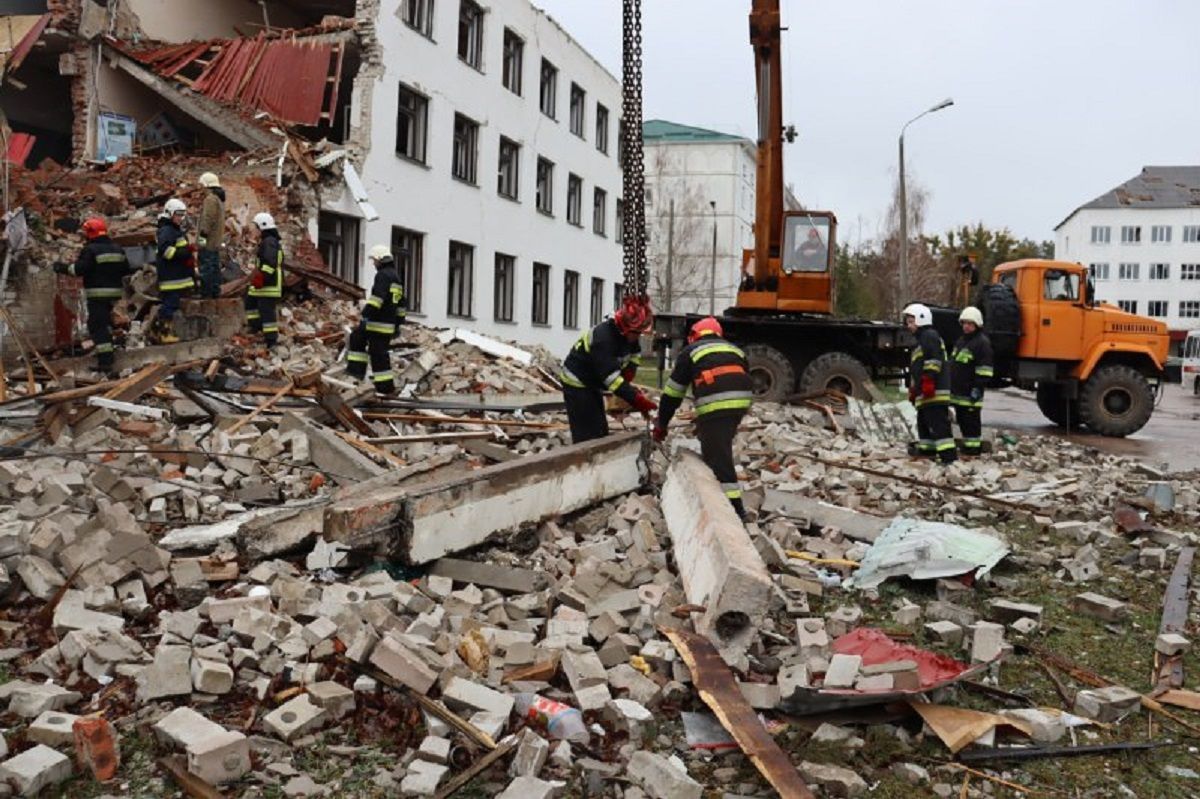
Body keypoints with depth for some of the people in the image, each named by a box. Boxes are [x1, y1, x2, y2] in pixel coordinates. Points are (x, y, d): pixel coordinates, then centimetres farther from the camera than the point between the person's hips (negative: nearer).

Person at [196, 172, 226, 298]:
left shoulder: (210, 199, -15)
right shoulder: (220, 198, 18)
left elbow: (208, 219, -21)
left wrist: (203, 235, -20)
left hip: (208, 241, -10)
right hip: (216, 241, 10)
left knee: (206, 267, -8)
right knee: (215, 266, 13)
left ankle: (205, 292, -7)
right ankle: (215, 291, 17)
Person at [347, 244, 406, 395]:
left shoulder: (383, 275, -11)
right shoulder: (396, 276, 20)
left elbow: (377, 297, -25)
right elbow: (400, 303, 24)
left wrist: (367, 313, -27)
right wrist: (398, 322, 27)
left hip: (379, 323, -10)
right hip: (389, 323, 10)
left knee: (378, 354, -5)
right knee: (356, 337, 21)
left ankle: (386, 386, -2)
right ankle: (357, 369, 17)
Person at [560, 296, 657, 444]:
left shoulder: (628, 334, -6)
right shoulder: (603, 338, -32)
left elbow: (632, 357, 12)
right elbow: (611, 377, -37)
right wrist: (637, 400, -40)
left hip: (593, 384, 9)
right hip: (577, 384, -9)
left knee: (601, 432, 12)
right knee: (587, 437, -12)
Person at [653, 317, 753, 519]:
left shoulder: (691, 351, 18)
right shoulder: (735, 350, 30)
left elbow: (673, 391, 17)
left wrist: (661, 424, 25)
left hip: (715, 405, -6)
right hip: (741, 401, 6)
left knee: (718, 456, -4)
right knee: (718, 447, 24)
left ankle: (734, 505, -8)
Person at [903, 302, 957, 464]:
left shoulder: (930, 336, -5)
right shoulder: (920, 340, 28)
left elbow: (933, 361, -18)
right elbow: (915, 370, 31)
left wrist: (928, 381, -23)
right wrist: (913, 389, 32)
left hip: (935, 393, -11)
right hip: (924, 395, 11)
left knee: (939, 426, -15)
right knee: (923, 424, 16)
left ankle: (949, 457, -18)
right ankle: (926, 455, 23)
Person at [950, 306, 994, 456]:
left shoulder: (982, 342, -9)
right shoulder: (961, 341, 20)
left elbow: (984, 369, -15)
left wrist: (978, 387, -19)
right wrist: (951, 385, 26)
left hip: (970, 392, -9)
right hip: (958, 390, 9)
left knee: (971, 420, -5)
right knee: (961, 419, 14)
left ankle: (974, 446, 1)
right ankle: (967, 444, 23)